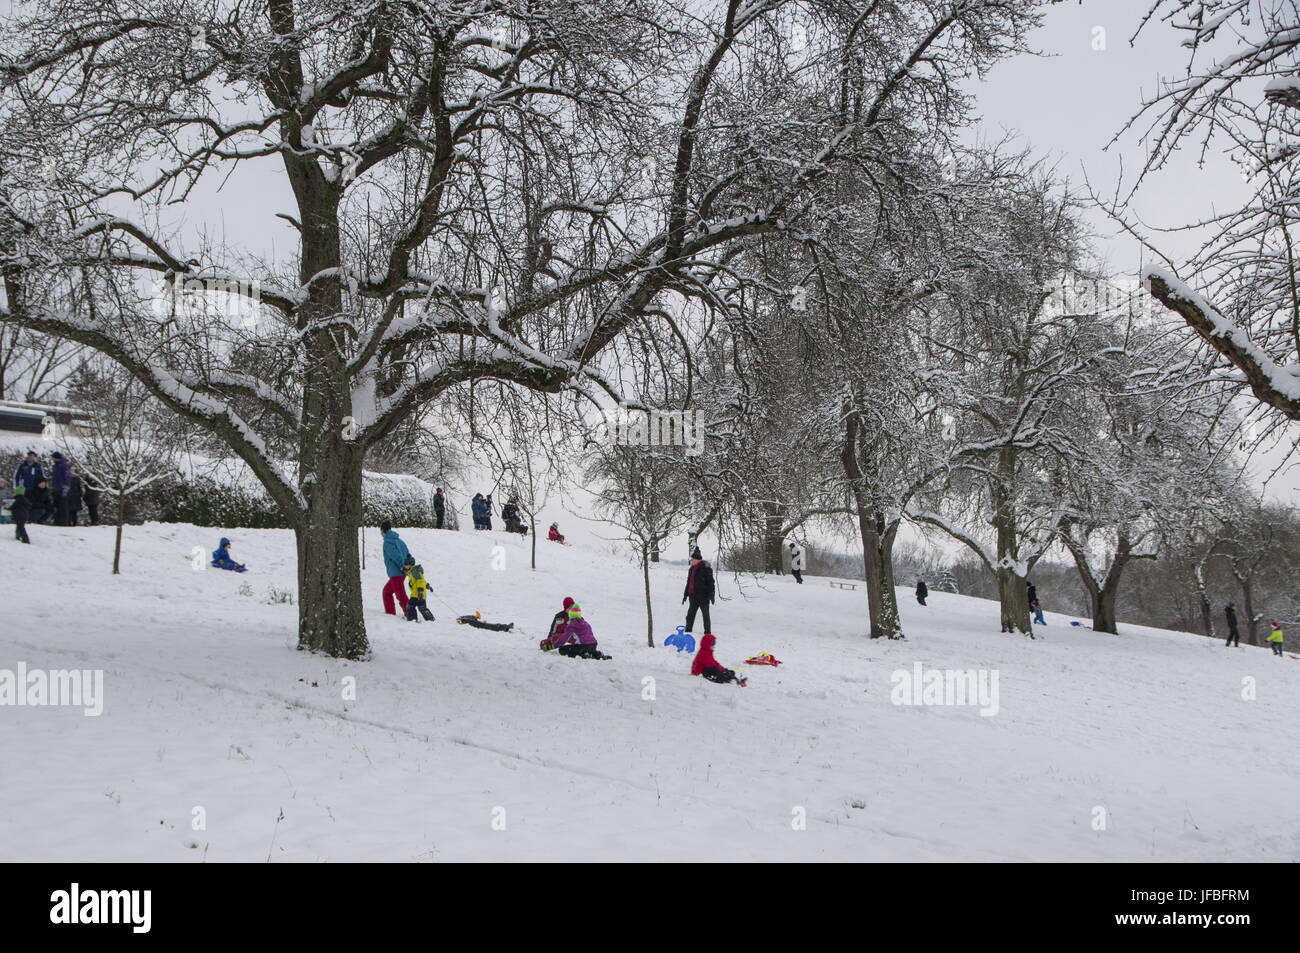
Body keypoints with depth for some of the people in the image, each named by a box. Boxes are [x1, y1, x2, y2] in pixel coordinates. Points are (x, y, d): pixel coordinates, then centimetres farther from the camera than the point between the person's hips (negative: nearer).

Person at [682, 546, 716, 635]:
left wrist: (711, 595, -15)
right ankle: (688, 631, 14)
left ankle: (707, 633, 13)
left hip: (703, 597, -7)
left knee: (705, 615, 4)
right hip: (693, 597, 7)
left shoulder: (706, 568, -11)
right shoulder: (692, 569, 11)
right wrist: (685, 595, 19)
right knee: (690, 615, 7)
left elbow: (710, 583, -11)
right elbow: (688, 583, 20)